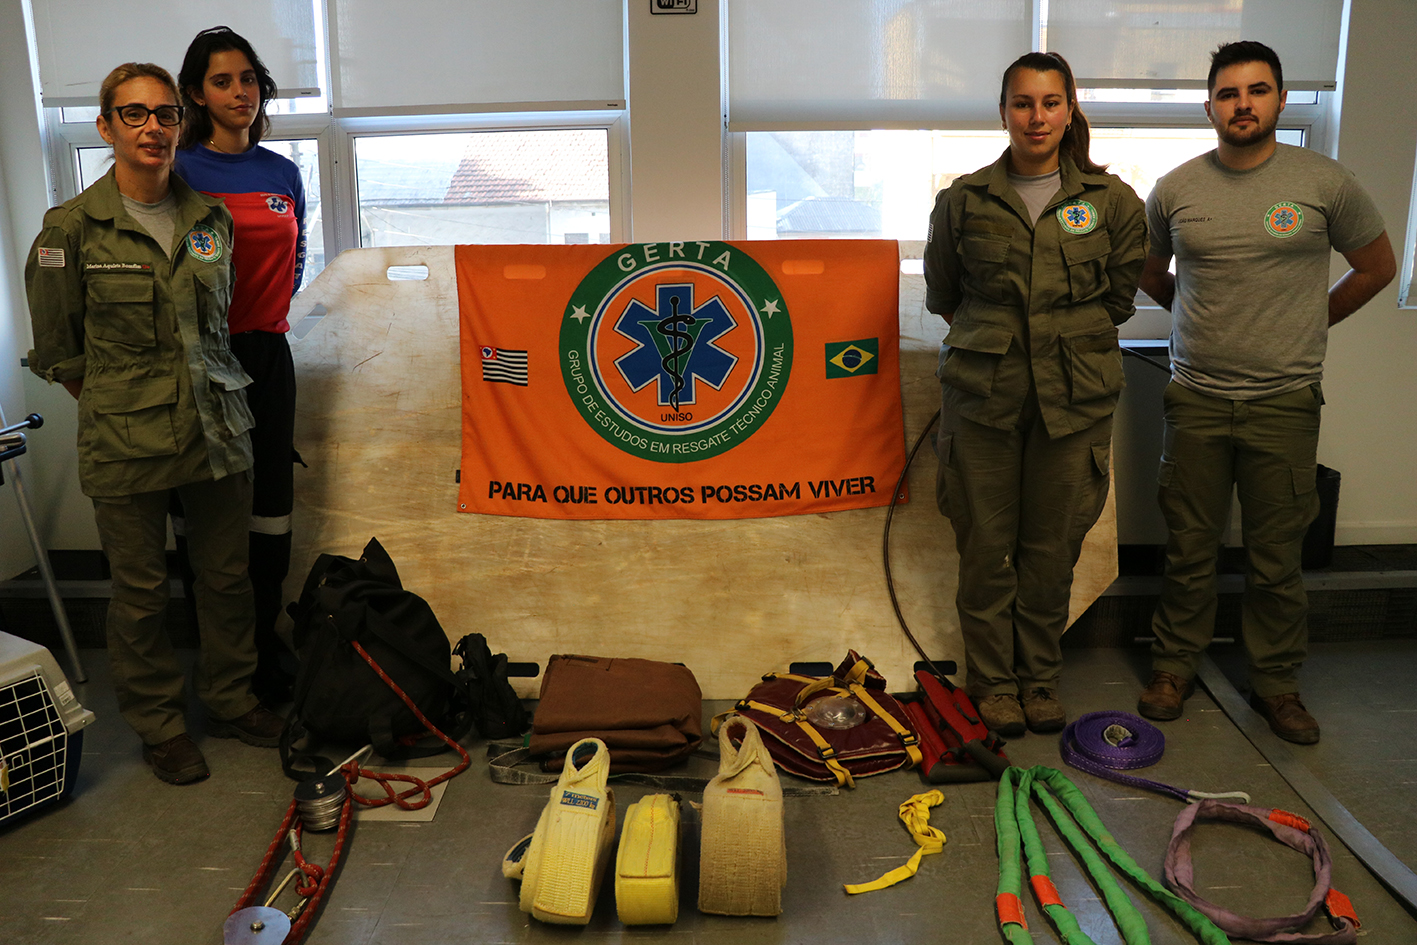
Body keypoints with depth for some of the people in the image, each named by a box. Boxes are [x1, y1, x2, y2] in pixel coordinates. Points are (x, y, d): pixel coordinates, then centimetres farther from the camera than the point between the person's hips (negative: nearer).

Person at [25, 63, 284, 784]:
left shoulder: (212, 219, 6)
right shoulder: (73, 227, -6)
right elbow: (56, 346, 2)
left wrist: (205, 383, 14)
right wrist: (117, 400, 4)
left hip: (217, 429, 4)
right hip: (125, 442, -3)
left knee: (227, 576, 12)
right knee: (141, 591, 7)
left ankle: (231, 701, 32)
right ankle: (158, 725, 25)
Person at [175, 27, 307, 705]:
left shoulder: (282, 173, 10)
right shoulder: (178, 171, -4)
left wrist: (266, 313, 13)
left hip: (266, 353, 4)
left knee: (270, 505, 8)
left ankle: (264, 646, 21)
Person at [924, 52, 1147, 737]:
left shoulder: (1112, 201, 4)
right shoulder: (963, 201, 3)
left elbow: (1119, 297, 12)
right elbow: (941, 295, 14)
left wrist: (1065, 339, 8)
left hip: (1075, 397, 1)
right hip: (983, 394, 0)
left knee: (1053, 545, 7)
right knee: (986, 543, 4)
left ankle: (1040, 678, 25)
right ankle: (992, 681, 20)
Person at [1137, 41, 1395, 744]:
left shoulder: (1324, 183, -1)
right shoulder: (1175, 189, 3)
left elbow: (1376, 267, 12)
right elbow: (1149, 274, 20)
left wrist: (1308, 322, 10)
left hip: (1284, 402, -1)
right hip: (1196, 397, 1)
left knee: (1277, 557, 7)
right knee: (1189, 549, 9)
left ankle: (1276, 683, 22)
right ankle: (1174, 666, 24)